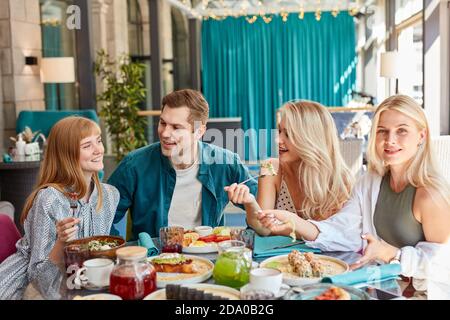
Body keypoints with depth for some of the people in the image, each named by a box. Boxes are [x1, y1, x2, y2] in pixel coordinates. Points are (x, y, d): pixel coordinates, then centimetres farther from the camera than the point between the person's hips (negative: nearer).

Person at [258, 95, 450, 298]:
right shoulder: (370, 182, 2)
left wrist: (392, 254, -21)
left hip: (419, 293, -5)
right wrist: (295, 223, -20)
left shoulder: (431, 194, -21)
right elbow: (344, 230, -6)